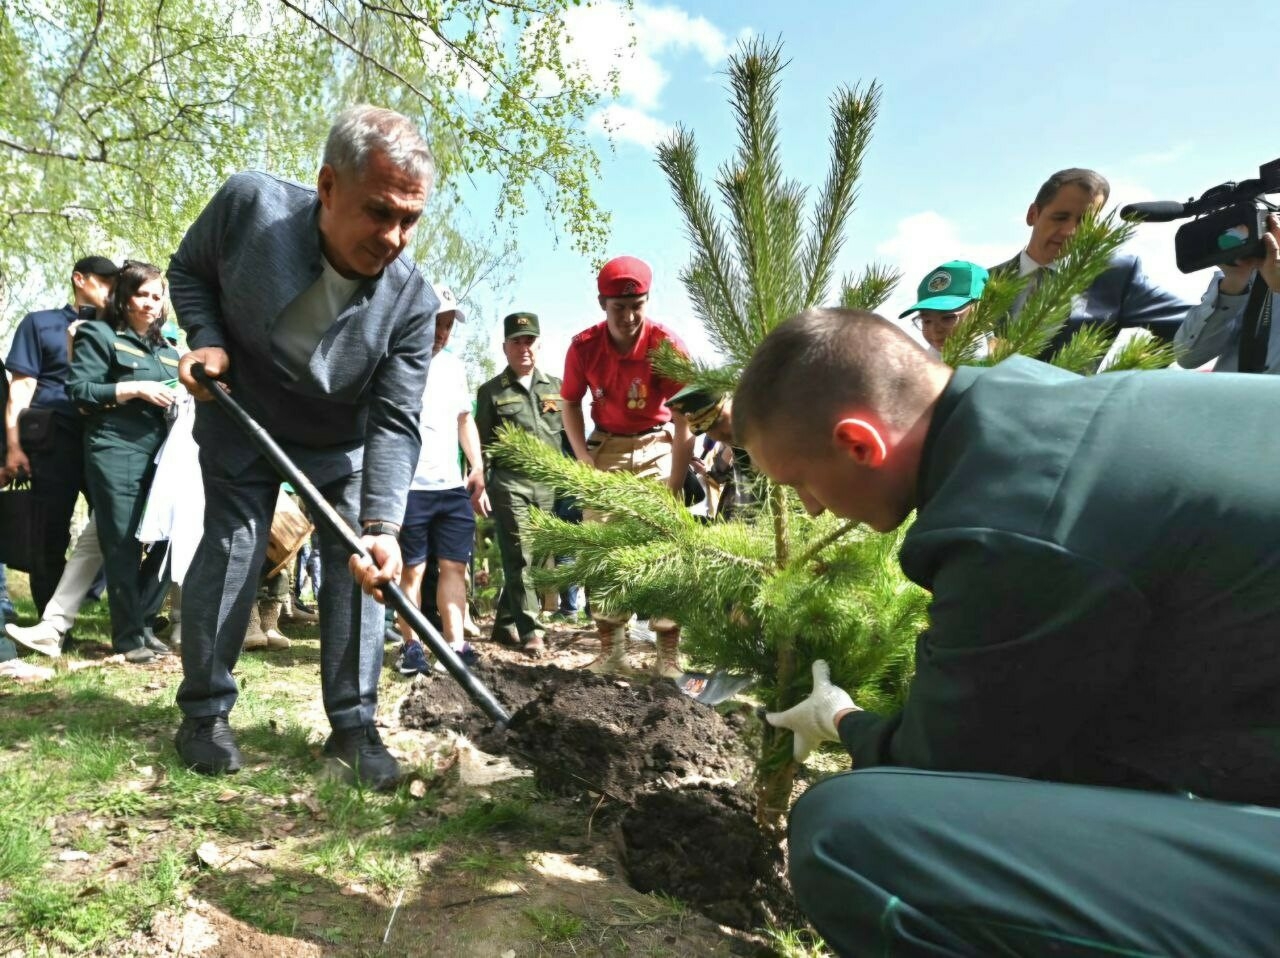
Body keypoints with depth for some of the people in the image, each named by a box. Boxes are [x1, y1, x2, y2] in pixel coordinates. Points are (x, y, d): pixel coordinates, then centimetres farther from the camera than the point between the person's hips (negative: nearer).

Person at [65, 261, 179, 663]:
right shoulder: (100, 335, 5)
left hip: (161, 455, 6)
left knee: (167, 539, 2)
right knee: (122, 547, -2)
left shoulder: (167, 349, 25)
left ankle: (140, 622, 18)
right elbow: (78, 390, -6)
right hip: (116, 454, -6)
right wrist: (136, 389, -14)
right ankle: (128, 636, 7)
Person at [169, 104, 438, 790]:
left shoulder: (412, 303, -27)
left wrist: (382, 525, -38)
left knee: (358, 562, -6)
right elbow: (188, 270, -4)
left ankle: (353, 725, 5)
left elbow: (394, 422, -26)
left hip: (341, 445, 1)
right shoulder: (248, 204, -25)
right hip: (240, 424, 0)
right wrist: (207, 338, -23)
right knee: (230, 548, -3)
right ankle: (203, 712, 13)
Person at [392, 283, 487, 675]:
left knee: (455, 565, 6)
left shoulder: (454, 366, 14)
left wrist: (478, 468, 14)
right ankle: (411, 645, 14)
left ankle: (455, 644, 11)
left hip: (453, 486, 6)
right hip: (409, 487, -6)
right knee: (411, 569, 2)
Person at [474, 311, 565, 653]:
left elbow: (571, 433, 15)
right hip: (509, 483, -3)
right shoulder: (491, 391, 6)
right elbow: (481, 444, 6)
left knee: (537, 557, 6)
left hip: (549, 484, 4)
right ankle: (530, 631, -4)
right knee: (520, 557, -8)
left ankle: (505, 622, 21)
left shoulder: (556, 387, 14)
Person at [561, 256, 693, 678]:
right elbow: (571, 404, 5)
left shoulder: (666, 344, -19)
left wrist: (674, 487, -20)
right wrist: (584, 458, -7)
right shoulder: (584, 346, -11)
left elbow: (684, 421, -17)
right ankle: (611, 648, 12)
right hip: (606, 447, 3)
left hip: (657, 447, -3)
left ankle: (668, 653, 0)